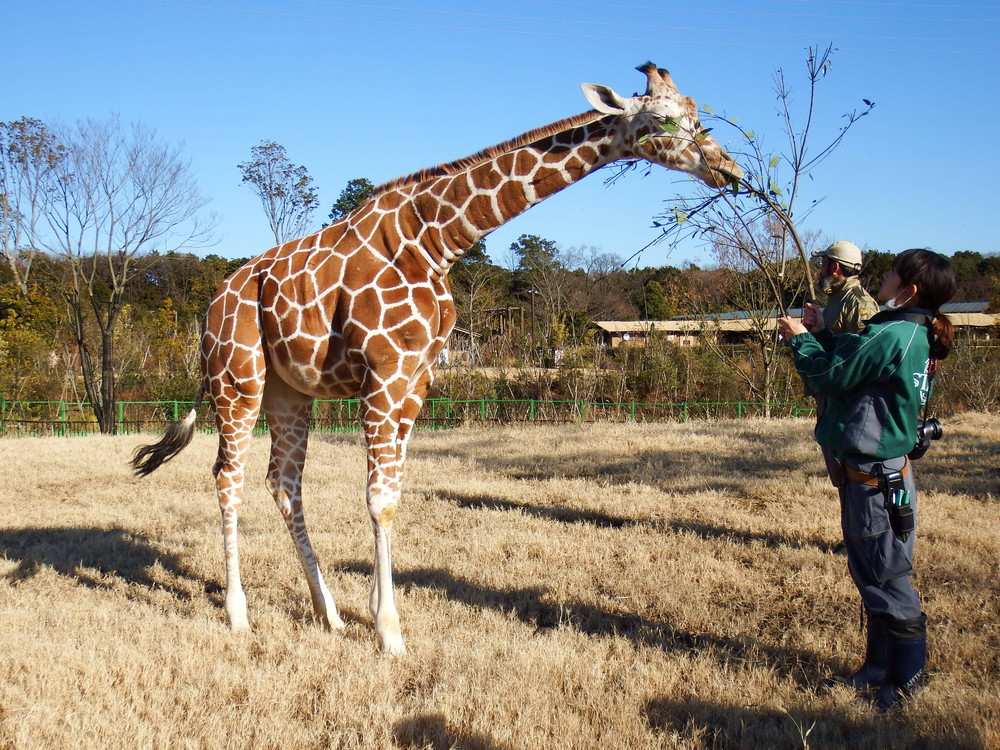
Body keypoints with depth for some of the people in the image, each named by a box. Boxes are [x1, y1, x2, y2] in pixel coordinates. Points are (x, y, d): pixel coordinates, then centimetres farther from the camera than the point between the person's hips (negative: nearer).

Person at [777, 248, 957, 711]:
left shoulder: (891, 336, -22)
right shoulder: (916, 336, 9)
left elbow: (831, 377, -15)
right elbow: (850, 366, 17)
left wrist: (800, 340, 0)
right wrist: (821, 334, 16)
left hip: (875, 477, -10)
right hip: (878, 469, 10)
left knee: (886, 579, 0)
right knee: (872, 575, 19)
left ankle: (905, 683, 11)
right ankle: (880, 667, 31)